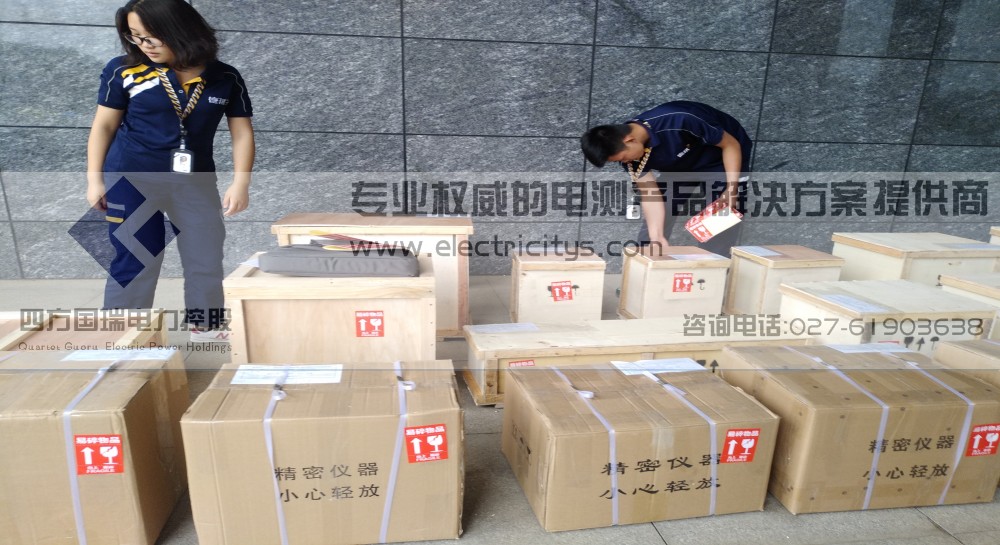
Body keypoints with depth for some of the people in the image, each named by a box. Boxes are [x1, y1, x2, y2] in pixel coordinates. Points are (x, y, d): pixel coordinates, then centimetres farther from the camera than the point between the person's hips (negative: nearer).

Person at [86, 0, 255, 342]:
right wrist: (95, 178, 1)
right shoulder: (123, 71, -4)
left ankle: (205, 326, 30)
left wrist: (240, 182, -7)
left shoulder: (226, 79, -2)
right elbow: (104, 126, 3)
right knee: (136, 262, 2)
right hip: (131, 179, -2)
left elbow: (242, 132, 1)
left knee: (207, 258, 9)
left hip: (196, 182, 2)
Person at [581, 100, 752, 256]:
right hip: (680, 168, 5)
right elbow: (650, 193, -18)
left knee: (720, 227, -14)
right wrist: (656, 237, -28)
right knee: (649, 233, 0)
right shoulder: (627, 151, -20)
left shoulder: (679, 122, -38)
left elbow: (731, 144, -25)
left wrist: (731, 189, -33)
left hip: (720, 162, -5)